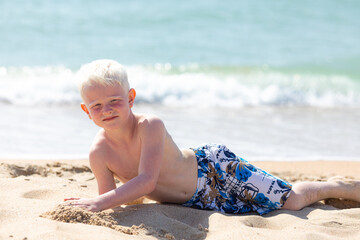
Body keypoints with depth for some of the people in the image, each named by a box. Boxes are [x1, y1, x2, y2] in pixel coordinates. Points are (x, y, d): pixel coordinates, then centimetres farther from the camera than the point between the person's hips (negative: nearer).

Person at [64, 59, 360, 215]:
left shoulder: (150, 126, -33)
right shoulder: (99, 153, -20)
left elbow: (147, 181, -43)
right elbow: (110, 200, -11)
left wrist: (97, 203, -51)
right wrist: (96, 206, -35)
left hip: (214, 167, -5)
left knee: (292, 200, -1)